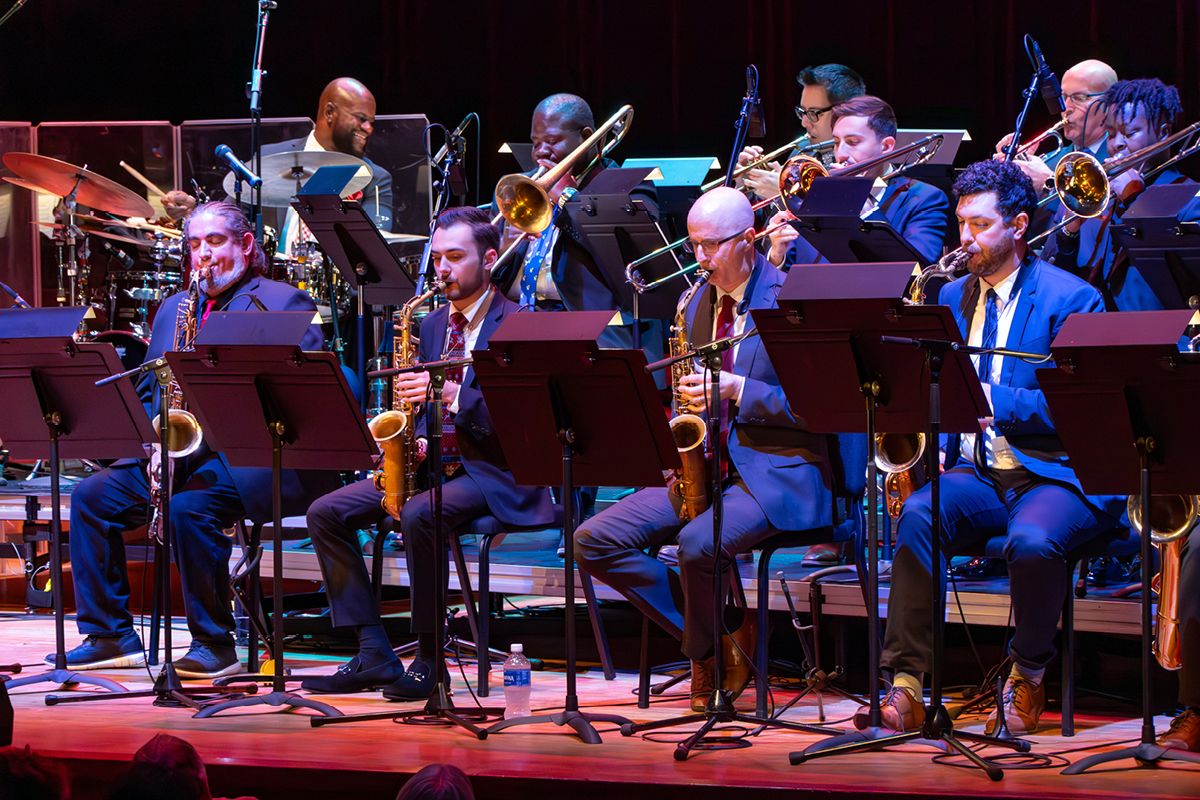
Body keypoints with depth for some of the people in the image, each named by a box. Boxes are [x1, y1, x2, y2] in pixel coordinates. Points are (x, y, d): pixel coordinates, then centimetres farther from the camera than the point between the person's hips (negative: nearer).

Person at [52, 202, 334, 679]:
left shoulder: (284, 303, -1)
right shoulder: (174, 308, 21)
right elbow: (148, 391, 20)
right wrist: (156, 439, -2)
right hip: (177, 452, 7)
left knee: (189, 506, -34)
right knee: (92, 495, -9)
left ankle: (214, 644, -21)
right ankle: (110, 635, -2)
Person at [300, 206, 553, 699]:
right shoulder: (433, 325, 17)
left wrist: (454, 396, -27)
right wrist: (414, 440, -2)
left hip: (493, 471, -8)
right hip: (433, 461, 8)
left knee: (418, 516, -36)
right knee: (326, 512, -8)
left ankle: (429, 659, -23)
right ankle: (373, 654, -11)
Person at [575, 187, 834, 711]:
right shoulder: (700, 304, 14)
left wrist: (737, 389, -21)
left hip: (778, 471, -7)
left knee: (698, 543, -36)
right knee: (594, 541, -9)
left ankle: (708, 654, -5)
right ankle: (719, 635, -5)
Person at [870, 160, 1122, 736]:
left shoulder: (1071, 299, -4)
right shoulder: (954, 296, 16)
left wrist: (992, 400, -23)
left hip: (1054, 474, -5)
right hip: (974, 472, 5)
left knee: (1031, 540, -37)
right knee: (917, 513, -28)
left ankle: (1027, 678, -12)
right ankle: (906, 685, -27)